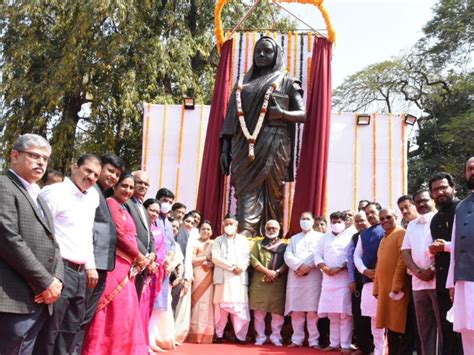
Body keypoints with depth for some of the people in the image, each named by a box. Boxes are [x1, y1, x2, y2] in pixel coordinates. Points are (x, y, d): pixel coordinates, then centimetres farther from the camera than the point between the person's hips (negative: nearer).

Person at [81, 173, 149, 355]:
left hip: (126, 265, 9)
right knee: (115, 309, -7)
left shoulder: (123, 208, 20)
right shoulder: (111, 203, -8)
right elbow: (120, 235, -15)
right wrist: (139, 256, -6)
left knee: (123, 309, 12)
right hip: (115, 264, -9)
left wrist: (138, 258, 3)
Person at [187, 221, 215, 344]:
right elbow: (191, 260, -5)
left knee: (207, 303, 0)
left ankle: (205, 334, 3)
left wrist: (212, 264, -6)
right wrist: (207, 258, -5)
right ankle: (194, 334, -6)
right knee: (197, 302, -8)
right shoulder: (195, 243, 5)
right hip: (198, 276, -3)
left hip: (209, 277, 3)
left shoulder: (213, 244, 17)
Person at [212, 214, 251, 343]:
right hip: (223, 277, -1)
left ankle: (240, 336, 0)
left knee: (240, 307, -4)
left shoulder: (242, 239, 14)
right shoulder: (219, 240, 11)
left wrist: (241, 267, -13)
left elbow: (247, 257, 7)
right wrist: (232, 266, -11)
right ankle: (219, 334, 7)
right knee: (221, 306, -1)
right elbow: (215, 258, -2)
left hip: (240, 277, 1)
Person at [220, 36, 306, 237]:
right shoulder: (243, 83, 19)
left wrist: (282, 113, -14)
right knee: (247, 188, -8)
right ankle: (245, 234, -14)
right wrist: (225, 149, 6)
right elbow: (231, 117, 15)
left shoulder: (286, 82, 11)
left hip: (274, 144, -2)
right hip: (245, 145, 2)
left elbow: (303, 115, 6)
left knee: (273, 191, -4)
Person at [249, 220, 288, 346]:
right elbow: (253, 259, 0)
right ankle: (260, 337, 8)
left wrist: (276, 272, -14)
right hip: (260, 282, 0)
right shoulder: (258, 244, 13)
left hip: (278, 283, 0)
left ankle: (276, 336, 8)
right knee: (259, 311, 0)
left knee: (277, 311, -2)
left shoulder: (284, 246, 13)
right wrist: (267, 271, -12)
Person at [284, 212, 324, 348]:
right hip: (295, 277, 3)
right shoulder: (294, 238, 23)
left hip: (313, 277, -3)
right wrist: (299, 266, -8)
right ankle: (297, 339, 7)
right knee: (296, 310, 1)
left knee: (312, 310, -8)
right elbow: (287, 256, 9)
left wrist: (308, 267, -13)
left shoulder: (320, 237, 12)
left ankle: (314, 340, -3)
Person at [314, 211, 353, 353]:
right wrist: (324, 267, -7)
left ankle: (345, 345, -3)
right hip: (328, 279, 4)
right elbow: (317, 254, 12)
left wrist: (339, 268, -17)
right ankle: (334, 343, 14)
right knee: (332, 314, 7)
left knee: (345, 314, -6)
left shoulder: (350, 237, 4)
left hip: (344, 279, -4)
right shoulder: (325, 238, 18)